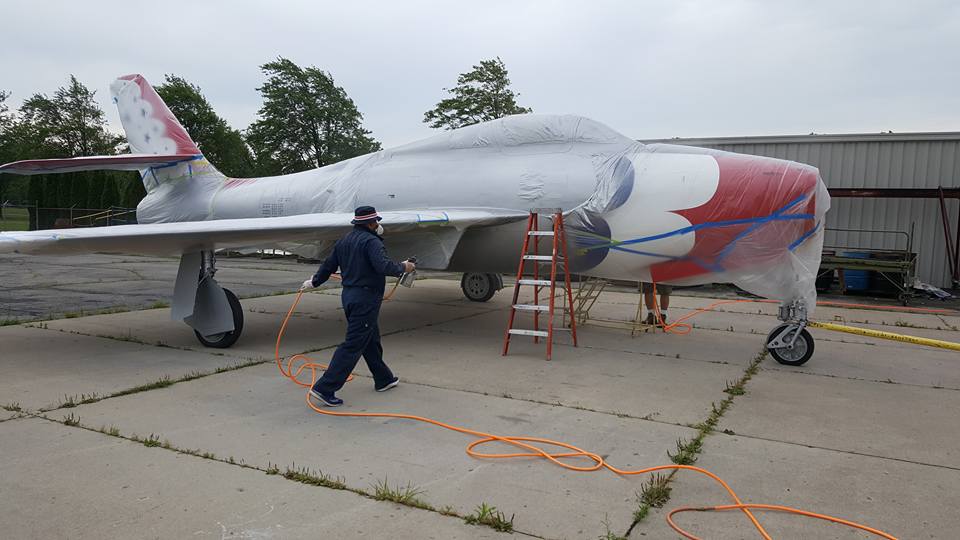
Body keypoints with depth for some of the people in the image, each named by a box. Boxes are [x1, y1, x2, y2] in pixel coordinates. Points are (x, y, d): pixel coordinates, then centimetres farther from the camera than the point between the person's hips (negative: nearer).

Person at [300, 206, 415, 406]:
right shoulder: (371, 241, -14)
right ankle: (325, 388, -8)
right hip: (365, 298, -10)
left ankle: (383, 379, 33)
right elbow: (383, 266, -27)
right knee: (353, 344, -7)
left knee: (371, 339, 20)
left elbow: (329, 265, 21)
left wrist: (314, 281, 36)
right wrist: (403, 267, -10)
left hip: (348, 295, 10)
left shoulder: (344, 241, 13)